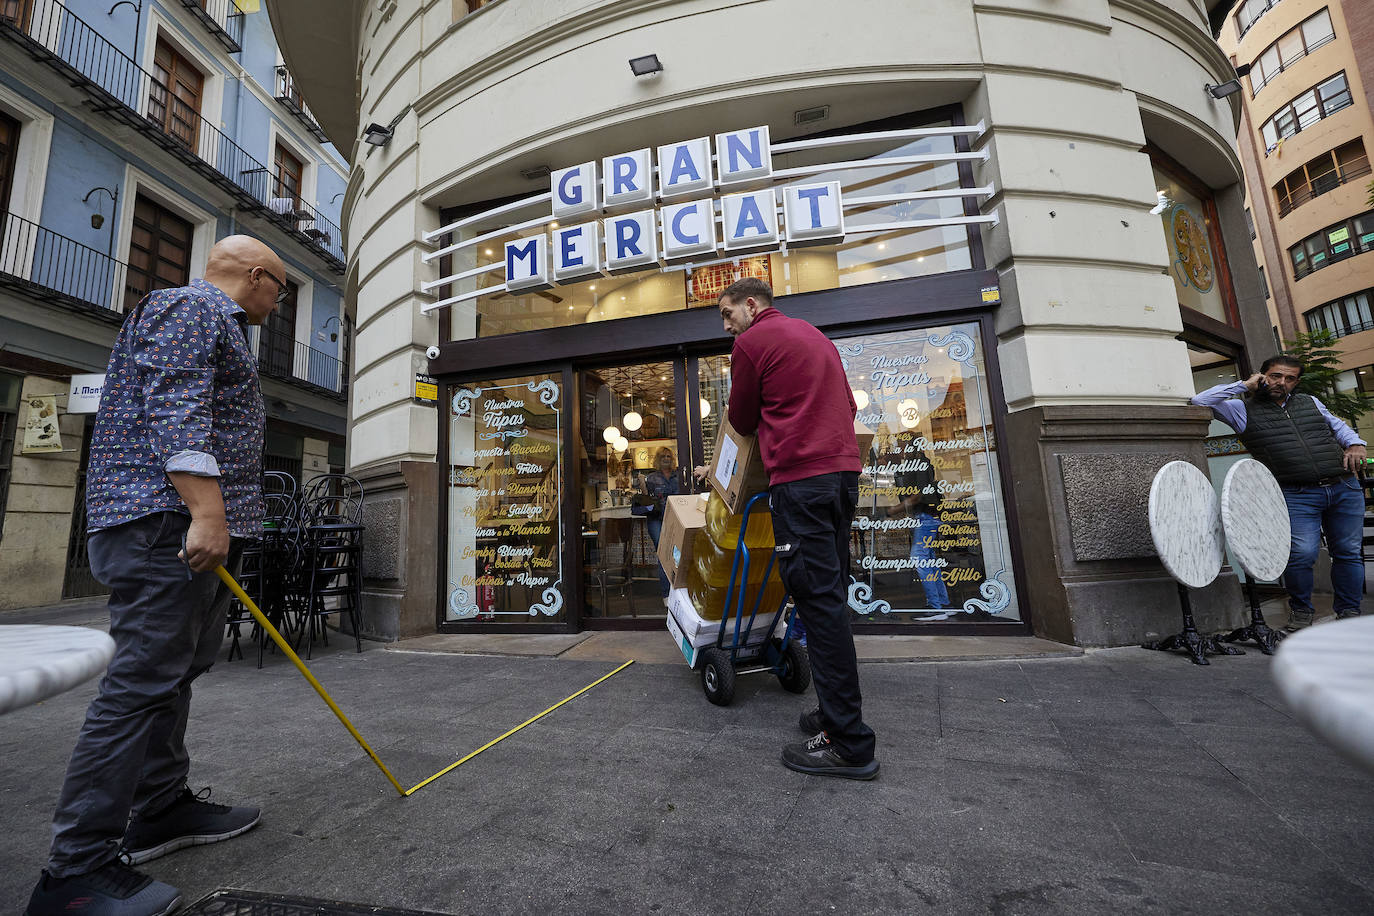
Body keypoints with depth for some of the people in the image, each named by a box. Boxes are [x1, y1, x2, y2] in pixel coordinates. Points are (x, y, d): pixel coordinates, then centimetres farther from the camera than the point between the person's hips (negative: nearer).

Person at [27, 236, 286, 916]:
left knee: (173, 673, 13)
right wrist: (206, 512, -26)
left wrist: (210, 518, 27)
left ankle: (161, 809, 24)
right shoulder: (193, 307, -3)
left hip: (190, 527, 11)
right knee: (143, 681, -10)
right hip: (171, 521, -11)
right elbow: (176, 410, -19)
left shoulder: (217, 324, 29)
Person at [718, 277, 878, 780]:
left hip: (800, 478, -9)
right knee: (831, 595, 11)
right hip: (844, 470, 9)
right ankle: (838, 713, 19)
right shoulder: (813, 333, 25)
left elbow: (742, 421, 8)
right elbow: (848, 405, 26)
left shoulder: (751, 342, 0)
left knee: (818, 599, -7)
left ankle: (849, 744, -2)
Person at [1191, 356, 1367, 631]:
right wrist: (1244, 385, -5)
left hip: (1346, 487, 5)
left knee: (1348, 553, 8)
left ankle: (1349, 612, 23)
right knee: (1301, 553, -16)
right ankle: (1301, 611, 5)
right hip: (1297, 496, -5)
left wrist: (1355, 444, 11)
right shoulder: (1244, 409, 3)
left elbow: (1337, 425, 30)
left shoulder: (1309, 402, 19)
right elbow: (1200, 401, -11)